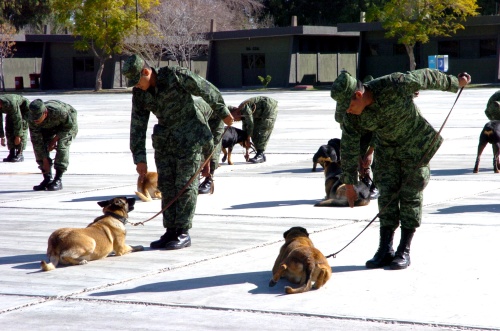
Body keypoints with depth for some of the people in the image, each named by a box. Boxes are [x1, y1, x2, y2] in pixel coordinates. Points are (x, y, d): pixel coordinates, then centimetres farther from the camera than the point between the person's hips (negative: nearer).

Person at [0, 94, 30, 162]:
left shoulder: (11, 104, -43)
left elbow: (17, 119, -38)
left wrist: (18, 136, -34)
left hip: (24, 109, -7)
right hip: (11, 113, 7)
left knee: (22, 129, -20)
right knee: (9, 130, -6)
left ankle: (20, 154, -19)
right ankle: (12, 153, -4)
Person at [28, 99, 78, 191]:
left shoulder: (59, 111, -43)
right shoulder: (32, 120, -31)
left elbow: (69, 125, -23)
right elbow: (37, 141, -23)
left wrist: (54, 140, -22)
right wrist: (45, 160, -24)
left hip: (69, 122, -4)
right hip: (49, 127, 4)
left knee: (62, 147, -23)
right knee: (39, 147, -11)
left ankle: (58, 180, -19)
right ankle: (47, 179, -3)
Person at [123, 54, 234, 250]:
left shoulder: (176, 76, -19)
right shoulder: (139, 94, -2)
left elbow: (207, 90, -9)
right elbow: (137, 127, 1)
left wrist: (223, 113, 1)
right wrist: (139, 158, -2)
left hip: (190, 136, -6)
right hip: (165, 138, 6)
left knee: (185, 185, -6)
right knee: (166, 185, 4)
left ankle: (183, 233, -2)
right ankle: (170, 232, 11)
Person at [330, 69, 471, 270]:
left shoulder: (395, 86, -32)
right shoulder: (351, 116, -19)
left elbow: (427, 77, -17)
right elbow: (349, 148, -9)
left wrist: (455, 82, -1)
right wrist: (349, 183, -4)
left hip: (416, 145, -4)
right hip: (387, 149, 4)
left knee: (411, 197, -3)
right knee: (387, 196, -1)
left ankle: (404, 252, 1)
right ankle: (385, 250, 4)